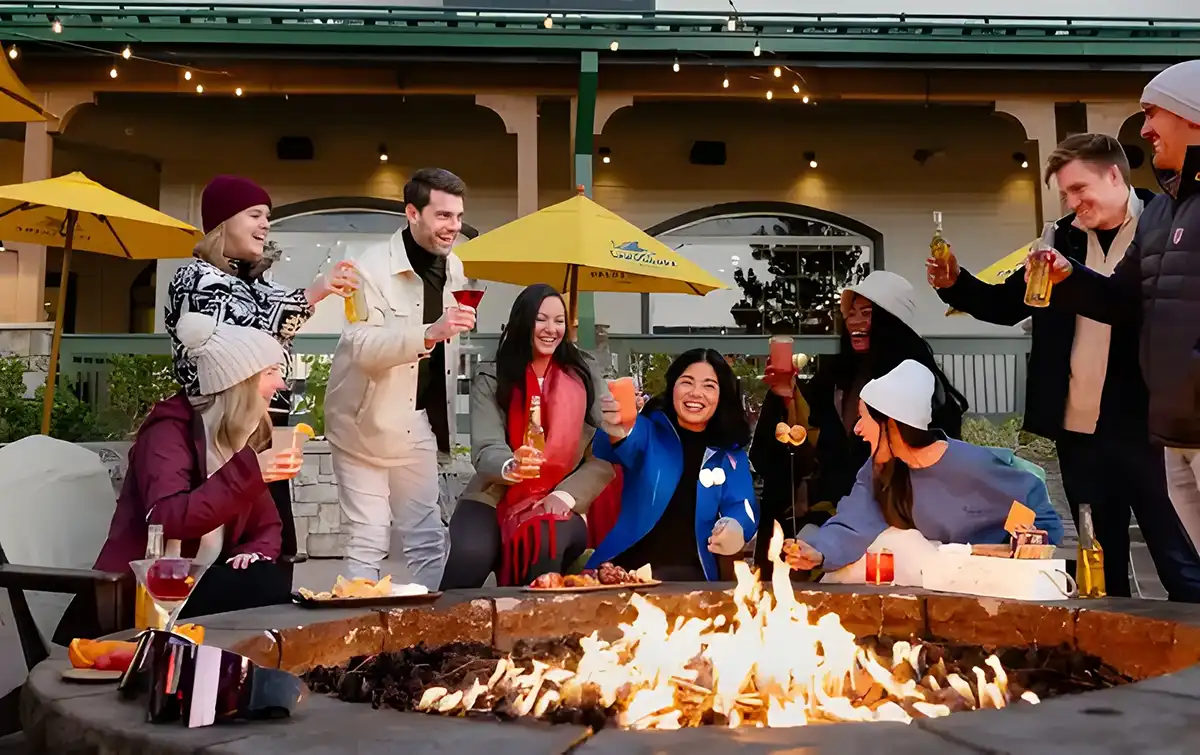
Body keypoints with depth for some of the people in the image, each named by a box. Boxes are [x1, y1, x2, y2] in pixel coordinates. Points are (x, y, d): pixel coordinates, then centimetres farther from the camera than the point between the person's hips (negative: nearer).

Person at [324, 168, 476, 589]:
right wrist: (429, 333, -38)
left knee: (427, 541, 7)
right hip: (366, 422, -5)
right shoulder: (372, 268, -15)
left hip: (417, 424, 6)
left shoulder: (454, 268, 6)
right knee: (367, 541, -1)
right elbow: (361, 347, -27)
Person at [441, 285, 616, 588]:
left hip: (558, 504, 1)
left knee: (544, 545, -34)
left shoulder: (584, 374, 3)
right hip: (495, 498, 0)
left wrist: (566, 495, -14)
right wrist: (511, 467, -33)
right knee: (471, 555, -32)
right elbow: (485, 449, -10)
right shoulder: (491, 378, 1)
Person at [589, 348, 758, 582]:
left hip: (689, 572, 2)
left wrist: (733, 529, -23)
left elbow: (741, 507, 1)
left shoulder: (731, 454, 12)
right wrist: (618, 434, -41)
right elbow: (628, 445, -17)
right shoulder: (648, 429, 4)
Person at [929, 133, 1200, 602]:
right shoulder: (1066, 237, 10)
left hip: (1147, 427, -5)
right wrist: (955, 283, 0)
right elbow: (1008, 304, 15)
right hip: (1079, 429, 5)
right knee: (1101, 571, 16)